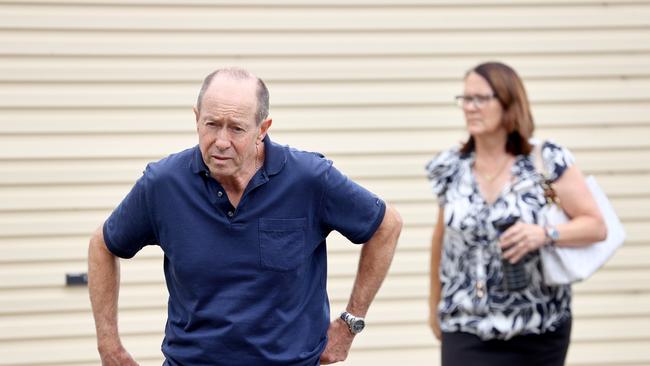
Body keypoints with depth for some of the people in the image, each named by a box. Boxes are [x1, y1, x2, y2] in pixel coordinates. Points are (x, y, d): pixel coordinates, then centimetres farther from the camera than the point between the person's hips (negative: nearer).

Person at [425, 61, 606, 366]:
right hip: (467, 329, 1)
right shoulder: (450, 168, 3)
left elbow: (596, 226, -5)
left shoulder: (548, 161, -6)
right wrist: (435, 304, 21)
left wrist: (545, 235, -23)